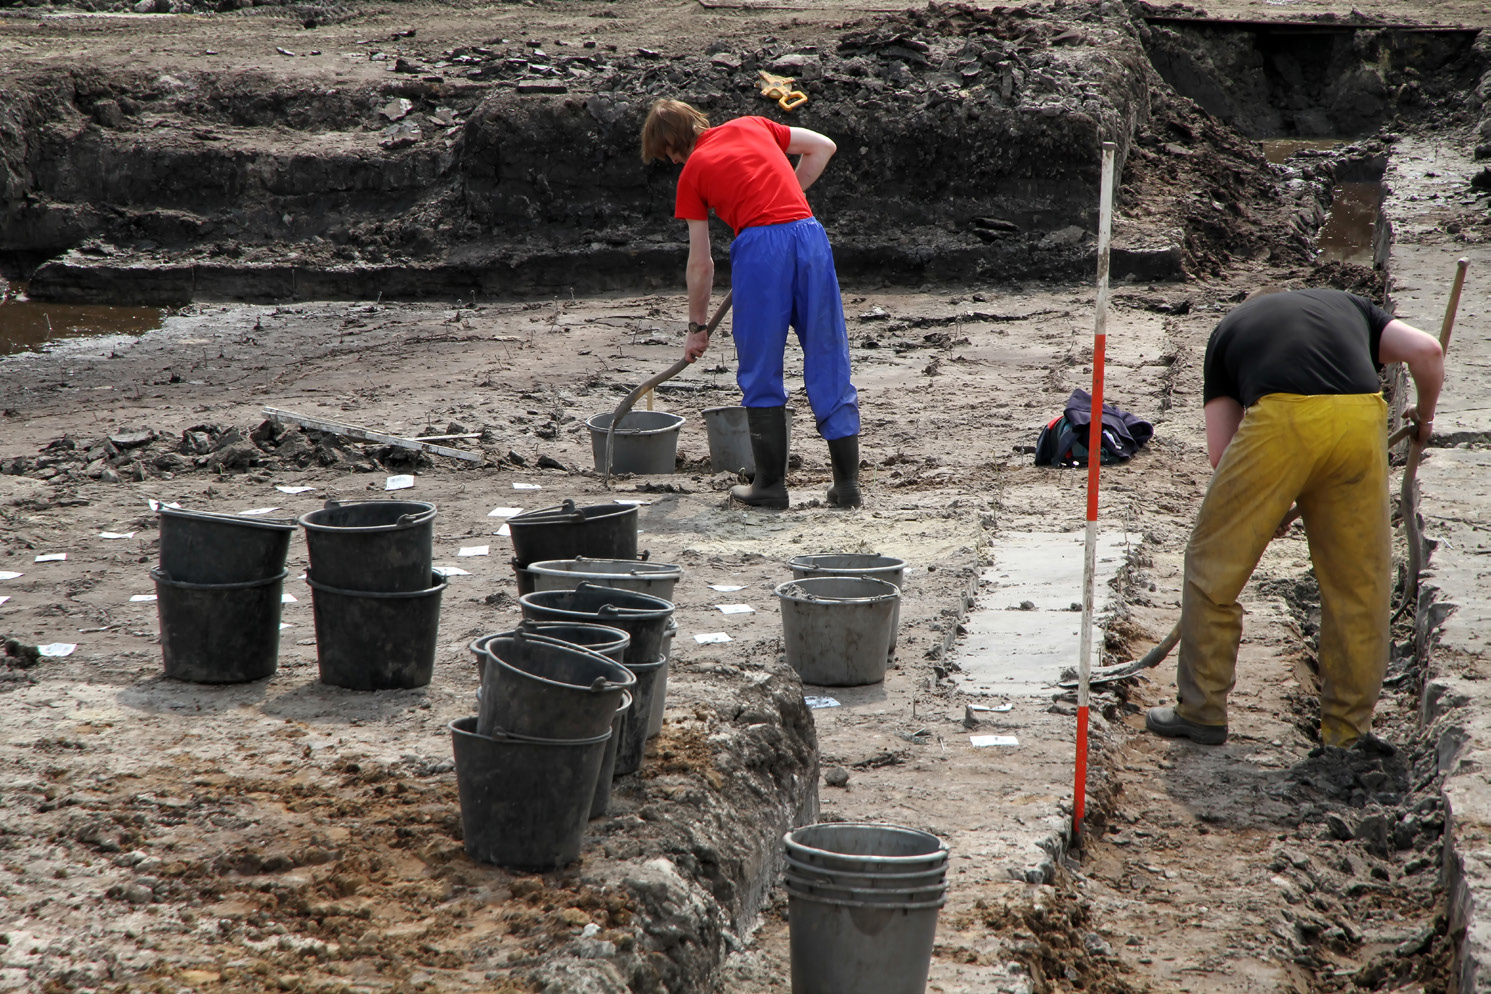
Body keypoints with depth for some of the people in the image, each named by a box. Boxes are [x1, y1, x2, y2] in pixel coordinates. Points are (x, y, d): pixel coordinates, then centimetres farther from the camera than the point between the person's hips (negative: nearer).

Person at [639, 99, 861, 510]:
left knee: (761, 372, 9)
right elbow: (823, 146, 24)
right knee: (829, 364, 8)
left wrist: (697, 328, 24)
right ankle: (847, 481, 9)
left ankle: (771, 483, 10)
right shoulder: (750, 126, 22)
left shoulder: (692, 173, 12)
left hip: (758, 244, -4)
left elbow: (700, 264, 14)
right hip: (809, 234, 4)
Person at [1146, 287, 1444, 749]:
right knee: (1358, 582, 16)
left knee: (1214, 564, 14)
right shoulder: (1348, 304, 34)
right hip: (1361, 418, 2)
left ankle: (1202, 712, 19)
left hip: (1282, 417, -2)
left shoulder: (1229, 326, 30)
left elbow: (1221, 449, 21)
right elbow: (1427, 351, 17)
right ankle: (1347, 730, 24)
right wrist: (1424, 415, 36)